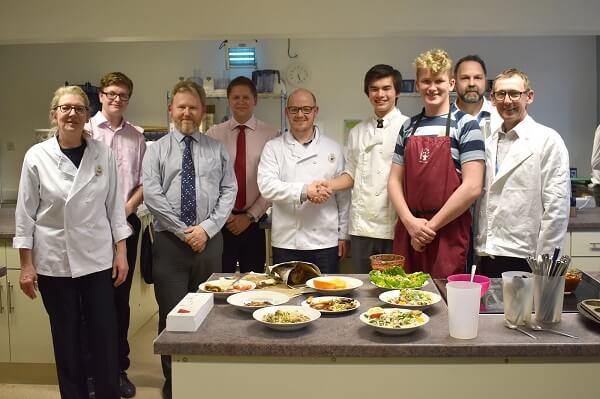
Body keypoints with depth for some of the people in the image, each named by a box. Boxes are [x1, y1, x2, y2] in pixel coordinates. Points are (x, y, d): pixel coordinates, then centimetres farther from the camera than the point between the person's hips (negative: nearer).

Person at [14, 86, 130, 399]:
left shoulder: (103, 154, 0)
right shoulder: (37, 156, -4)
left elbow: (114, 205, 4)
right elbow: (25, 213, -1)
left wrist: (121, 252, 1)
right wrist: (26, 264, -3)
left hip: (97, 259, 1)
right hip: (53, 262, -1)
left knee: (104, 337, 4)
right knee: (66, 339, 9)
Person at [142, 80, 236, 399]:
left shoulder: (217, 149, 9)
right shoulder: (157, 150, 4)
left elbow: (229, 191, 3)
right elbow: (152, 195, -6)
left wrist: (207, 228, -10)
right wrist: (184, 231, -10)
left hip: (210, 240, 1)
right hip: (169, 241, -1)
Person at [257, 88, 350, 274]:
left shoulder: (332, 148, 8)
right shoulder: (273, 147, 4)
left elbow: (343, 194, 10)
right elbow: (266, 185, -10)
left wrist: (343, 235, 8)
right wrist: (304, 191, -22)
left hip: (325, 242, 1)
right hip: (286, 243, -1)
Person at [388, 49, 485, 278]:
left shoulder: (465, 125, -2)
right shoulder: (408, 127, 13)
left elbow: (472, 187, -10)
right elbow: (395, 181, 11)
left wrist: (432, 225, -8)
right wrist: (410, 222, -5)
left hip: (448, 233, -4)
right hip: (407, 231, 4)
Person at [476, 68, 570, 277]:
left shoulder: (548, 140, -5)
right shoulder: (489, 143, 13)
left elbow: (557, 206, -9)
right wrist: (480, 248, 8)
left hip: (524, 258, -5)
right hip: (488, 256, 5)